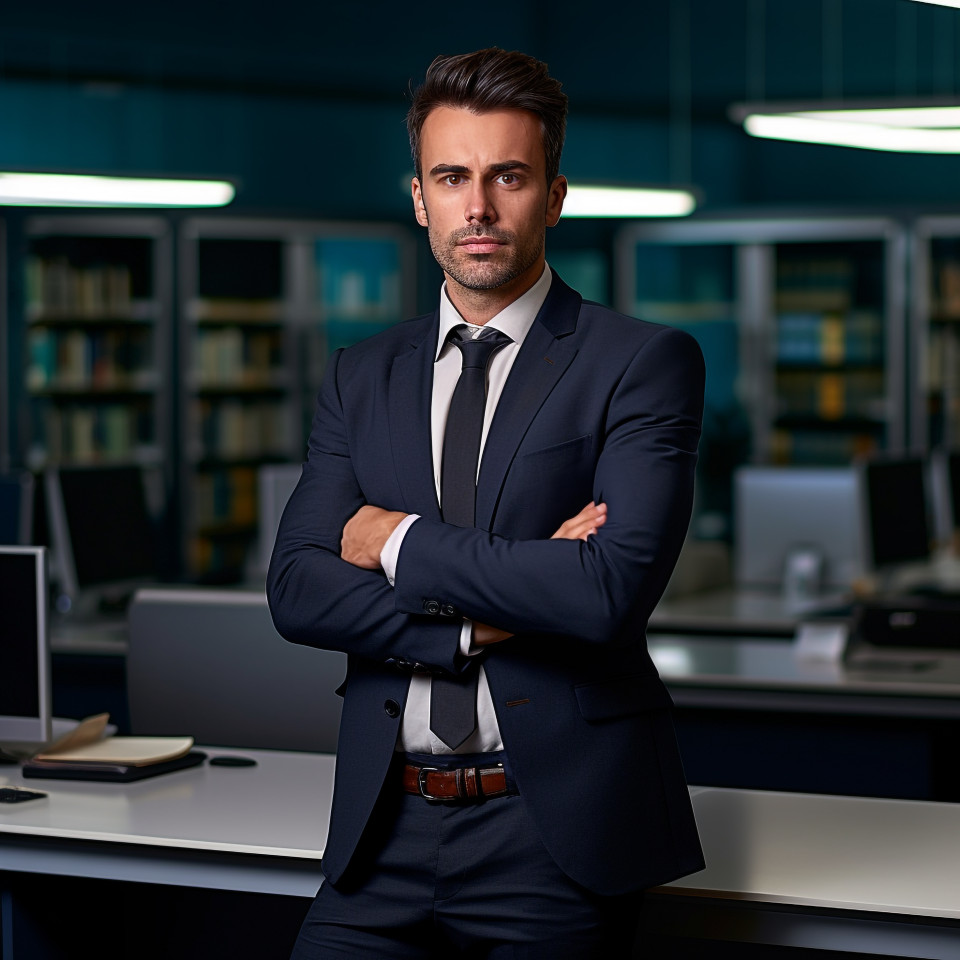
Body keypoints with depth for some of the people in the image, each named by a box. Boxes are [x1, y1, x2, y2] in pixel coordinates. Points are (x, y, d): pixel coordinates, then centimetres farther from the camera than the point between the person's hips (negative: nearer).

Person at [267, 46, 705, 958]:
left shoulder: (644, 362, -4)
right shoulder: (361, 376, 11)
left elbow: (614, 590, -17)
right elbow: (297, 590, 1)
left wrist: (403, 545, -9)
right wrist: (483, 619, -12)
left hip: (554, 830, -3)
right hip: (384, 830, 3)